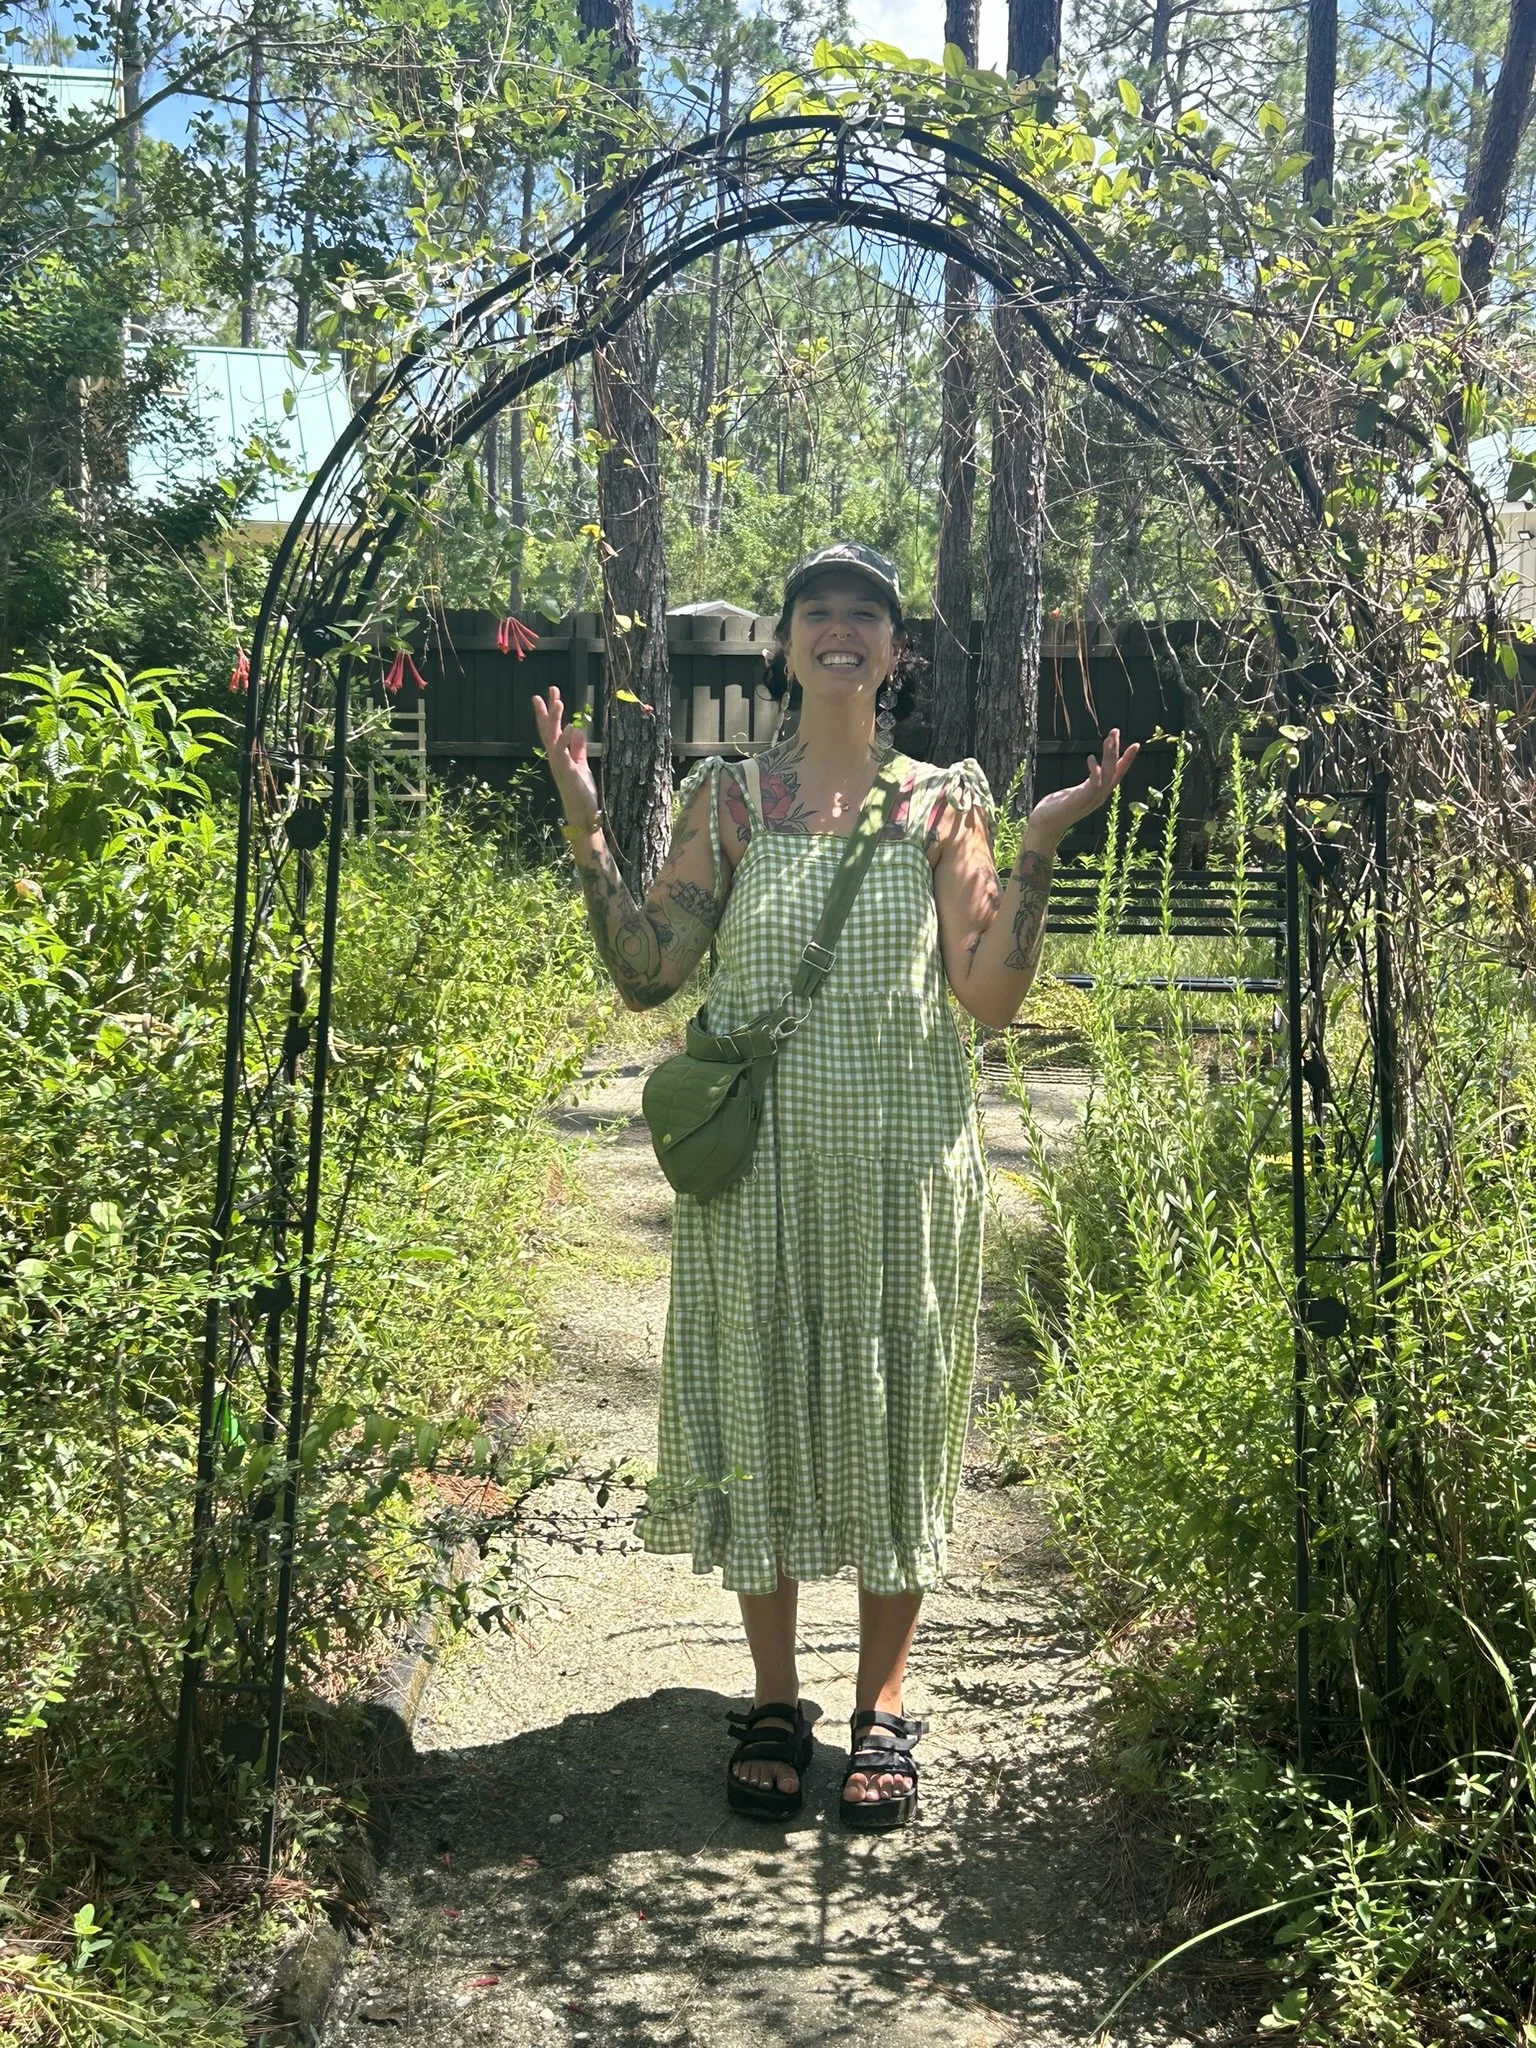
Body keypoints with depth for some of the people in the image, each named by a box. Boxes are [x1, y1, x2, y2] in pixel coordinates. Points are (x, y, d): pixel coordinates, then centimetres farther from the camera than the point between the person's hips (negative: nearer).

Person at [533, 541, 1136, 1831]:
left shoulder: (943, 801, 4)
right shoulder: (729, 796, 6)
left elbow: (993, 996, -2)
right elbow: (648, 973, 0)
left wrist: (1040, 849, -10)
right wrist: (585, 829, -7)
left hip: (903, 1156, 0)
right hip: (760, 1157, 1)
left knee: (894, 1405, 6)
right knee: (759, 1400, 6)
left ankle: (884, 1703, 23)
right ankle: (775, 1699, 23)